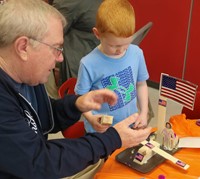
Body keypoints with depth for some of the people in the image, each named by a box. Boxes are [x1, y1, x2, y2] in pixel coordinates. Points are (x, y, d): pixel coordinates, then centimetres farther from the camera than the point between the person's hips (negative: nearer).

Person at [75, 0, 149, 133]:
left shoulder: (136, 53, -11)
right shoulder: (89, 64, -21)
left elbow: (141, 84, 4)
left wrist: (144, 112, -3)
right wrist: (91, 118, -26)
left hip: (131, 125, 3)